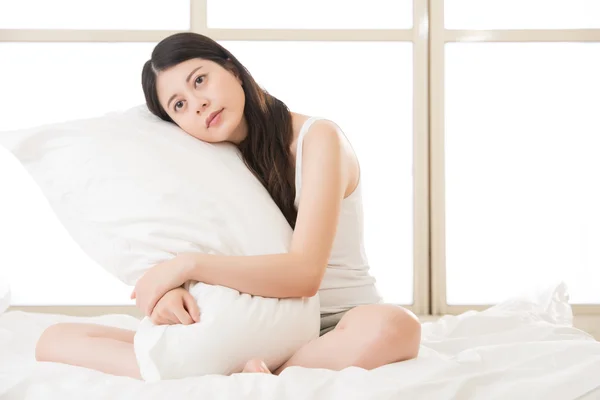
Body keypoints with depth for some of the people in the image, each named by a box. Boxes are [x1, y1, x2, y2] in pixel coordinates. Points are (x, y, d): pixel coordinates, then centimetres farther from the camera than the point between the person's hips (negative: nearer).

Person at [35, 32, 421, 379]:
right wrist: (171, 289, -20)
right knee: (57, 339, -11)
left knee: (394, 327, -42)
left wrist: (189, 264, -23)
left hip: (336, 332, -4)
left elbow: (305, 273, -18)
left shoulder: (317, 139, -8)